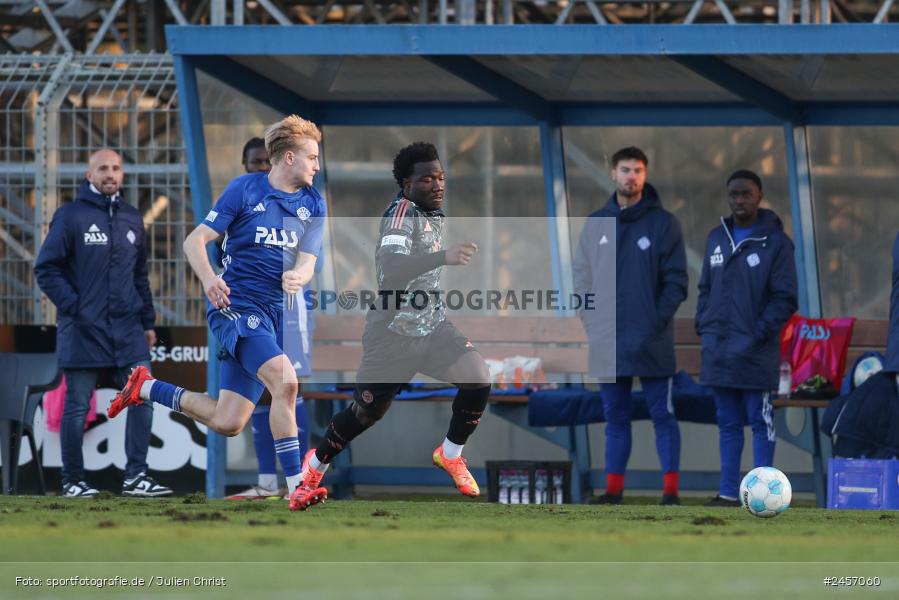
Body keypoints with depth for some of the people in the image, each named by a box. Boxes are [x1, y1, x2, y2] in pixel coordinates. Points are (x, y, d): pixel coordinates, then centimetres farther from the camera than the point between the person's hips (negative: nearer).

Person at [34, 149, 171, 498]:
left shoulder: (132, 219, 14)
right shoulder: (71, 216, -2)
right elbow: (46, 269, -4)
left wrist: (147, 321, 15)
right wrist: (73, 306, -12)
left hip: (127, 328, 5)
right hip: (84, 330, -4)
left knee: (143, 398, -4)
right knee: (77, 407, 1)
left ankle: (136, 476, 0)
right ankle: (73, 481, 9)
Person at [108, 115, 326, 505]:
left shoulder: (314, 204, 8)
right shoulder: (245, 189, -4)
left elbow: (306, 264, 1)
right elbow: (195, 241, -4)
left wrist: (297, 277, -24)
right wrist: (208, 278, -24)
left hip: (273, 313, 6)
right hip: (234, 304, -6)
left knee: (227, 424, 2)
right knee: (284, 380, -29)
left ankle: (147, 388, 27)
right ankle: (296, 485, -26)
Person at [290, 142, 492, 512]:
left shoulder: (436, 214, 5)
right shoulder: (402, 211, -21)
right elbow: (391, 268, -38)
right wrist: (444, 257, -48)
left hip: (433, 326, 7)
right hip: (394, 332, -7)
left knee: (478, 383, -12)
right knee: (366, 412, 0)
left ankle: (450, 455, 12)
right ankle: (315, 466, 26)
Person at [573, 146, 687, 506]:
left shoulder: (663, 223, 0)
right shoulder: (595, 224, 10)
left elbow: (676, 281, -3)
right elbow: (582, 279, 12)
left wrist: (656, 324, -12)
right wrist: (591, 324, 1)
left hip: (652, 343, -4)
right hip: (608, 342, 4)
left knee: (662, 416, -2)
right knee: (615, 418, 8)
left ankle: (670, 489, -1)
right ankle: (614, 488, 11)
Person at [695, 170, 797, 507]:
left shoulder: (775, 242, -4)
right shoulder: (717, 238, 14)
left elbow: (785, 299, -7)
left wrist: (760, 333, -14)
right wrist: (703, 326, 7)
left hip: (754, 352, -6)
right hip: (718, 350, 6)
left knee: (760, 421, -2)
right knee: (728, 424, 9)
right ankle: (728, 492, 12)